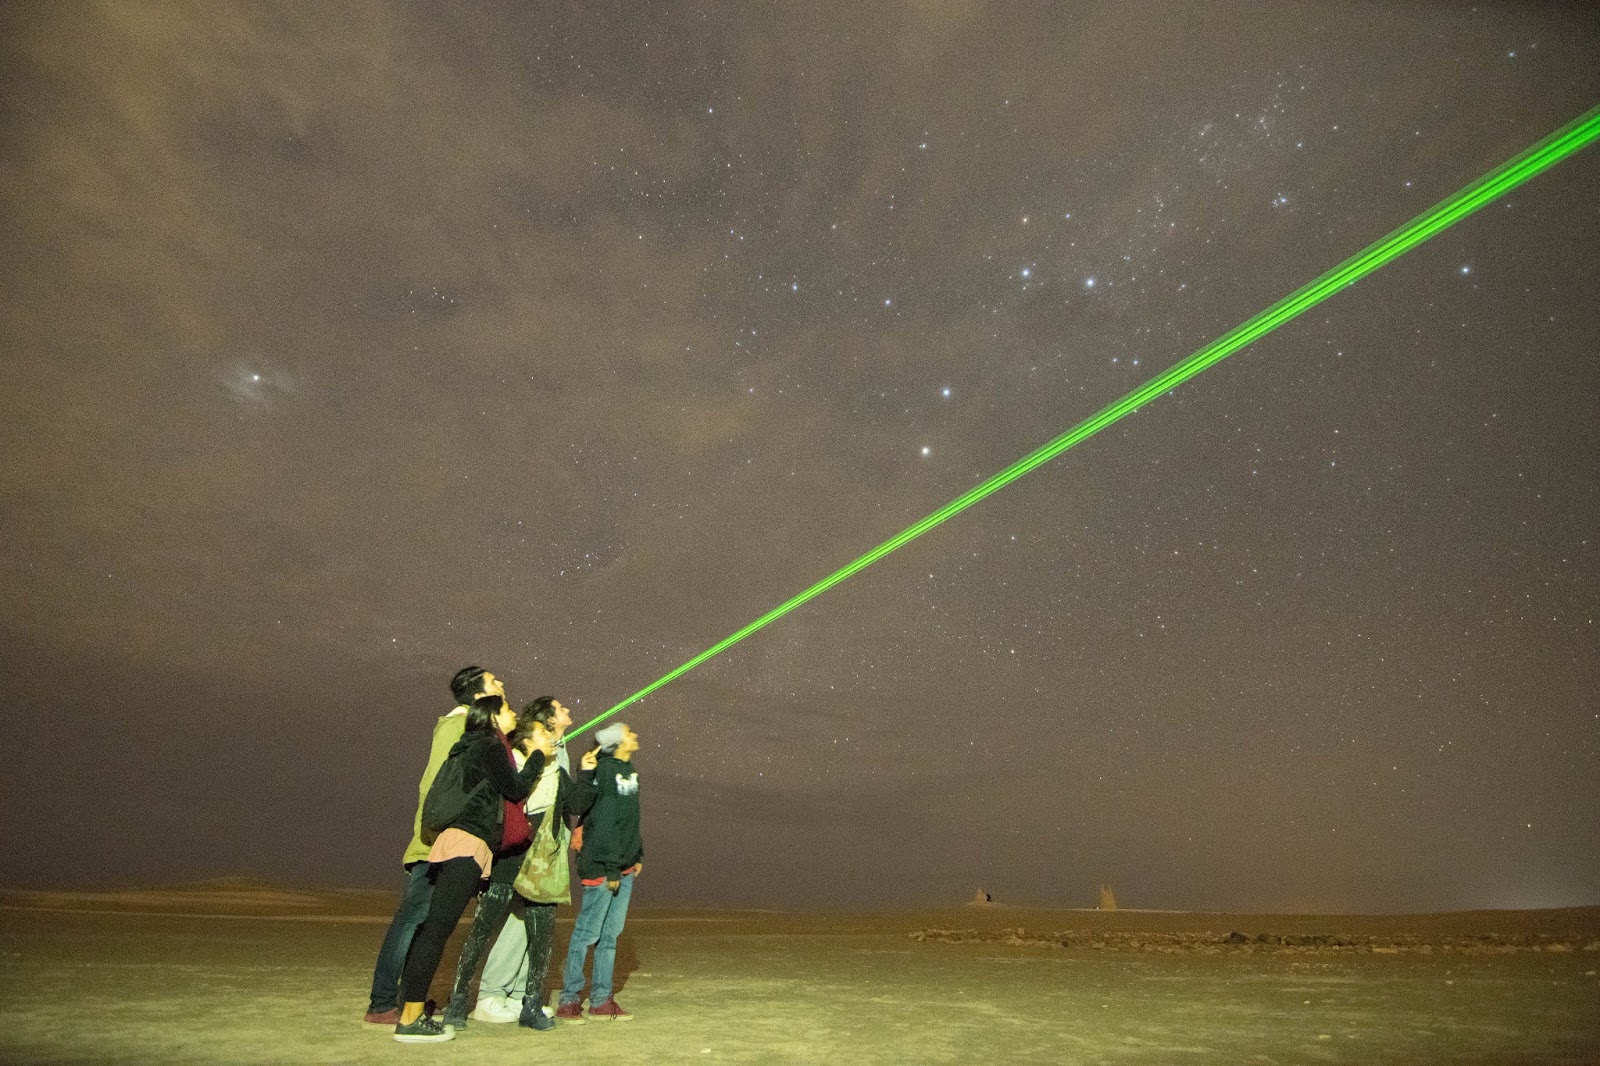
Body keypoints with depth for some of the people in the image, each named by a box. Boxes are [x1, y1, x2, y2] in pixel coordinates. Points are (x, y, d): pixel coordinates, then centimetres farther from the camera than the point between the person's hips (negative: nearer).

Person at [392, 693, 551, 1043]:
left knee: (433, 929, 11)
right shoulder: (490, 746, -5)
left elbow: (506, 793, 23)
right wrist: (538, 755, 5)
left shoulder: (476, 747, 23)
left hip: (458, 844, 10)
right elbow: (515, 789, -6)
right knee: (437, 929, -8)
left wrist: (533, 756, 23)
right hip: (467, 845, -10)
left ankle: (411, 1014, 18)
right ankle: (410, 1020, -6)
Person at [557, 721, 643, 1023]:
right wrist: (611, 869, -19)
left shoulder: (628, 769, 12)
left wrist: (638, 855, 17)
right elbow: (603, 822, -20)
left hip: (624, 867, 9)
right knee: (588, 932, 1)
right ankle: (569, 999, 15)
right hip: (602, 866, -9)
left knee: (611, 933, 14)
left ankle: (601, 1000, 23)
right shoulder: (604, 771, -16)